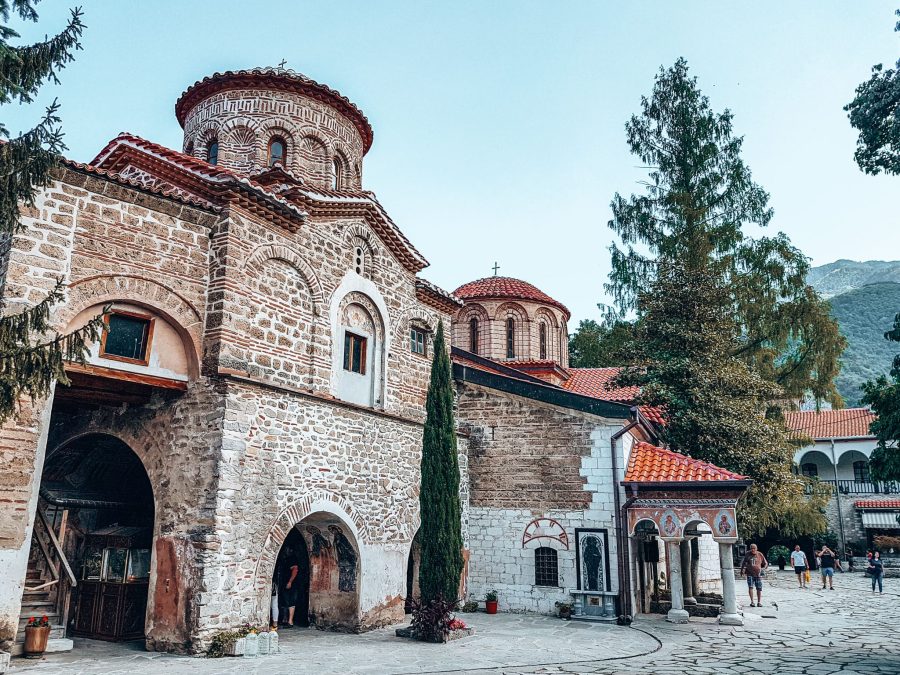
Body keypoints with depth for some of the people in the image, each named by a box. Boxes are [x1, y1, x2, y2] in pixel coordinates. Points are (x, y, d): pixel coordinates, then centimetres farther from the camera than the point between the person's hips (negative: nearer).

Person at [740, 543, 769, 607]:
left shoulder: (760, 555, 3)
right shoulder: (748, 554, 4)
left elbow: (765, 563, 13)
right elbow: (744, 563, 15)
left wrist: (763, 568, -4)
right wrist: (742, 570, 10)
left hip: (758, 574, 1)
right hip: (750, 573, 0)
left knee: (759, 588, 2)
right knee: (750, 587, -9)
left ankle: (759, 602, 14)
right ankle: (752, 601, -3)